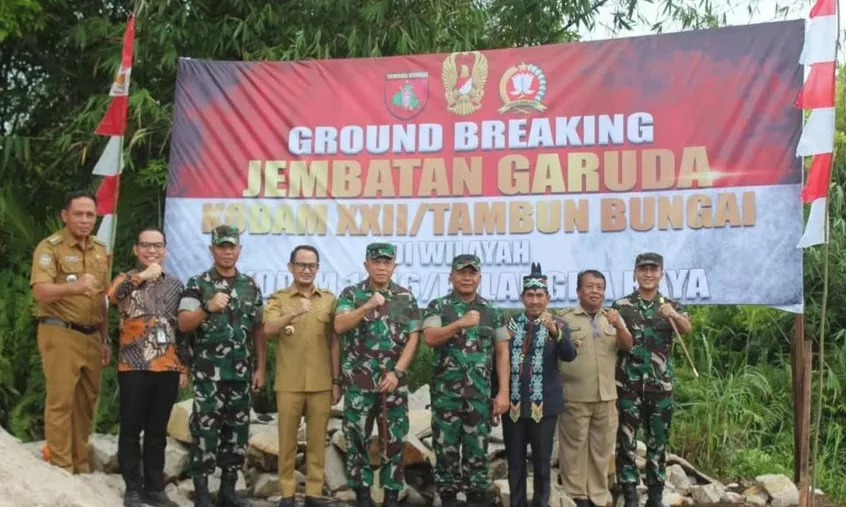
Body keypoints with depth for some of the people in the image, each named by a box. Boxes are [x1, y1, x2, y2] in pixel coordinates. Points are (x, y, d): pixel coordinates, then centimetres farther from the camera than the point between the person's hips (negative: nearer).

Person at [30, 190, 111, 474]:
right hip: (60, 334, -6)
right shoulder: (50, 247, -6)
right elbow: (40, 291, -19)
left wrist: (105, 340, 16)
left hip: (91, 336, 6)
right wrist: (74, 286, -37)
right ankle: (60, 467, 6)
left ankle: (81, 464, 22)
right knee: (60, 401, -3)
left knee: (86, 402, 11)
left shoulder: (100, 250, 13)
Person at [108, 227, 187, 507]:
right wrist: (141, 276, -36)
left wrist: (184, 366, 9)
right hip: (134, 367, -3)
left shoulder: (175, 284, 12)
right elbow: (113, 295, -23)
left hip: (168, 368, 3)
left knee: (158, 432, 10)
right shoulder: (126, 279, 2)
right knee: (131, 430, 4)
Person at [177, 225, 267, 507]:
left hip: (240, 373, 4)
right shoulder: (198, 283, 0)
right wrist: (208, 308, -25)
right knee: (205, 429, -2)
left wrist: (260, 368, 8)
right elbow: (183, 324, -9)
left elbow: (258, 330, 13)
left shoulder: (250, 286, 11)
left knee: (237, 430, 8)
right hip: (207, 372, -4)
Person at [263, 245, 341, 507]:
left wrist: (337, 381, 4)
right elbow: (268, 329, -17)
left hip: (321, 383, 1)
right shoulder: (278, 298, 1)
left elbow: (335, 343, 7)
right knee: (287, 439, 7)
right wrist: (293, 313, -34)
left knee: (317, 440, 8)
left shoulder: (329, 299, 6)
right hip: (289, 383, -1)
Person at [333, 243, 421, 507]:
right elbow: (339, 326, -12)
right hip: (358, 382, -1)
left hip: (394, 381, 1)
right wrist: (367, 306, -23)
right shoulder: (351, 294, 3)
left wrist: (397, 372, -8)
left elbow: (413, 338, 2)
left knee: (394, 438, 5)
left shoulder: (406, 297, 6)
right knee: (358, 438, 5)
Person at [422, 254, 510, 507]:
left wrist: (503, 392, -2)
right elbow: (430, 338, -15)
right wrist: (460, 323, -25)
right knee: (446, 449, 5)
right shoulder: (437, 307, 2)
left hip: (480, 394, 2)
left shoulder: (492, 311, 8)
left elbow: (502, 353, 6)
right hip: (446, 393, -1)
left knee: (477, 450, 7)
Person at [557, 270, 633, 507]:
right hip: (574, 396, -3)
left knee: (602, 448, 11)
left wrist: (618, 326, -17)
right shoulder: (565, 318, 0)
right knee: (574, 448, 3)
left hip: (606, 396, 4)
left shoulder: (613, 317, 11)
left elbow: (628, 346, 0)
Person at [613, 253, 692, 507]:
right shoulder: (620, 305, 2)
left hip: (661, 385, 2)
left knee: (658, 441, 9)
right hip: (628, 384, -1)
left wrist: (674, 316, -32)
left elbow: (686, 329, -14)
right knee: (626, 440, 1)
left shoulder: (671, 306, 6)